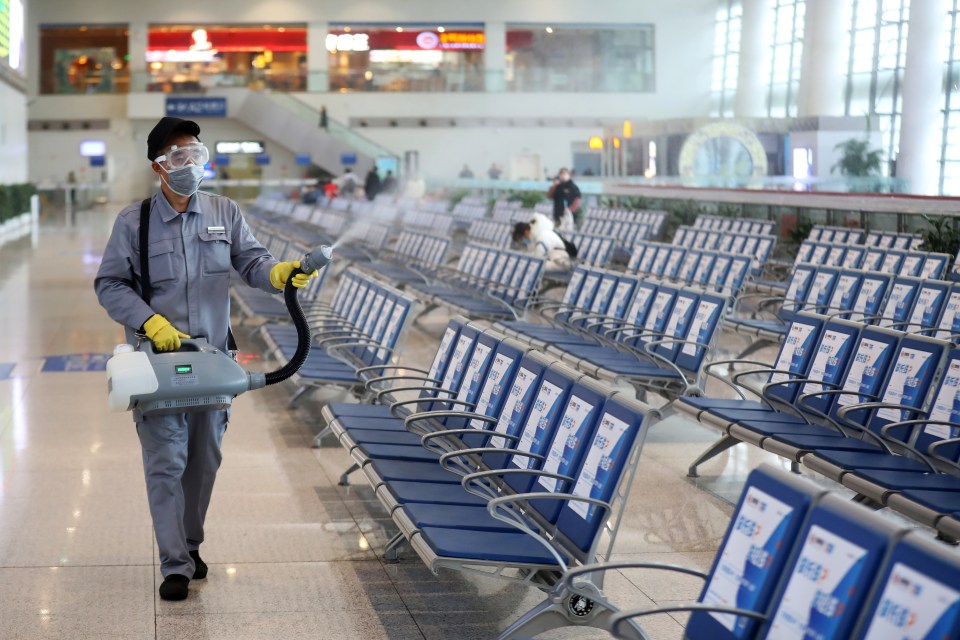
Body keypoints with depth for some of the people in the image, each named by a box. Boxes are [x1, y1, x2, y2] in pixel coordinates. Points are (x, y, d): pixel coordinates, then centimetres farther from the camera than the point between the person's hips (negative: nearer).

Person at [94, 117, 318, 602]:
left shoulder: (225, 213, 4)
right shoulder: (134, 221, -4)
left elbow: (251, 261, -1)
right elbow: (110, 285, -2)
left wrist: (279, 273, -24)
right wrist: (150, 321, -16)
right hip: (157, 359, -3)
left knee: (205, 457, 13)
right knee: (166, 461, -5)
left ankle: (190, 544, 32)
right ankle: (175, 565, 2)